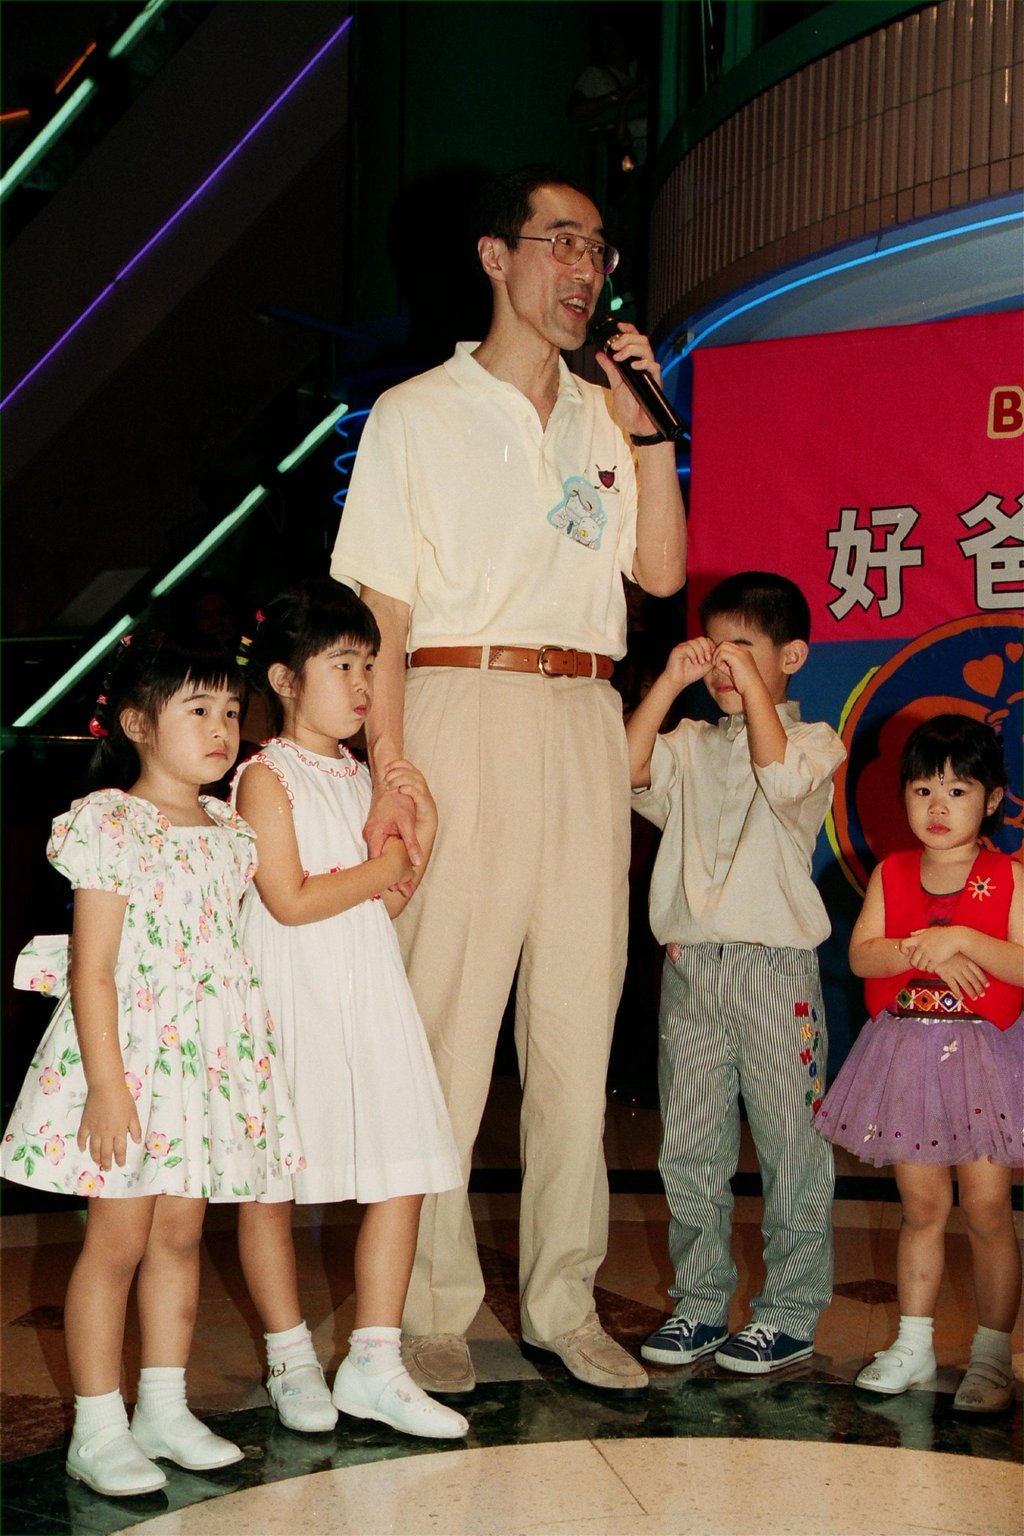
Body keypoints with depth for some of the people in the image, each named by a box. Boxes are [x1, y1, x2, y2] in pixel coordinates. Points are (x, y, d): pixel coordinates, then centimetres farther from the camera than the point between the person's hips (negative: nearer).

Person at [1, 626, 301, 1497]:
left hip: (213, 1057, 6)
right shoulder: (109, 826, -10)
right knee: (118, 1239, -2)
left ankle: (164, 1409, 21)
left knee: (181, 1232, 11)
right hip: (129, 1048, -6)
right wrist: (105, 1083, -18)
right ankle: (99, 1430, 8)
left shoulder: (230, 833, 11)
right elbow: (93, 970, -14)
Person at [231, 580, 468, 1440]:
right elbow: (290, 901, -16)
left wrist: (422, 834, 4)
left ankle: (375, 1365, 9)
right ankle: (292, 1362, 21)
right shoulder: (267, 777, -7)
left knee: (404, 1176, 1)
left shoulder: (362, 778, 15)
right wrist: (377, 873, -6)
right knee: (270, 1186, 4)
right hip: (292, 997, -6)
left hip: (371, 994, 6)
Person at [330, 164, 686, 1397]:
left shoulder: (602, 418, 18)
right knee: (445, 1024, -5)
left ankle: (563, 1302, 15)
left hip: (586, 721, 5)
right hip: (465, 709, -5)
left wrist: (649, 432, -1)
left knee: (578, 1026, 6)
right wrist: (388, 773, -12)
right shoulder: (416, 414, 5)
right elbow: (380, 612, -3)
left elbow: (663, 571, 7)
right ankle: (433, 1310, 5)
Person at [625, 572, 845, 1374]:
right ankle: (700, 1301, 21)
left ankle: (791, 1310, 12)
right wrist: (671, 681, -7)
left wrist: (751, 685, -15)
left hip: (775, 966, -4)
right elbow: (629, 767, -6)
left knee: (790, 1142, 1)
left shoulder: (813, 741, 2)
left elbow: (782, 777, -21)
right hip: (690, 967, 4)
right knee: (689, 1148, 9)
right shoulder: (690, 742, 13)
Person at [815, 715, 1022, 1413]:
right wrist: (922, 950, -20)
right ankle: (914, 1344, 23)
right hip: (904, 1054, 3)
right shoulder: (891, 874, 6)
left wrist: (961, 939, -23)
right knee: (922, 1206, 12)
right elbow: (861, 954, -5)